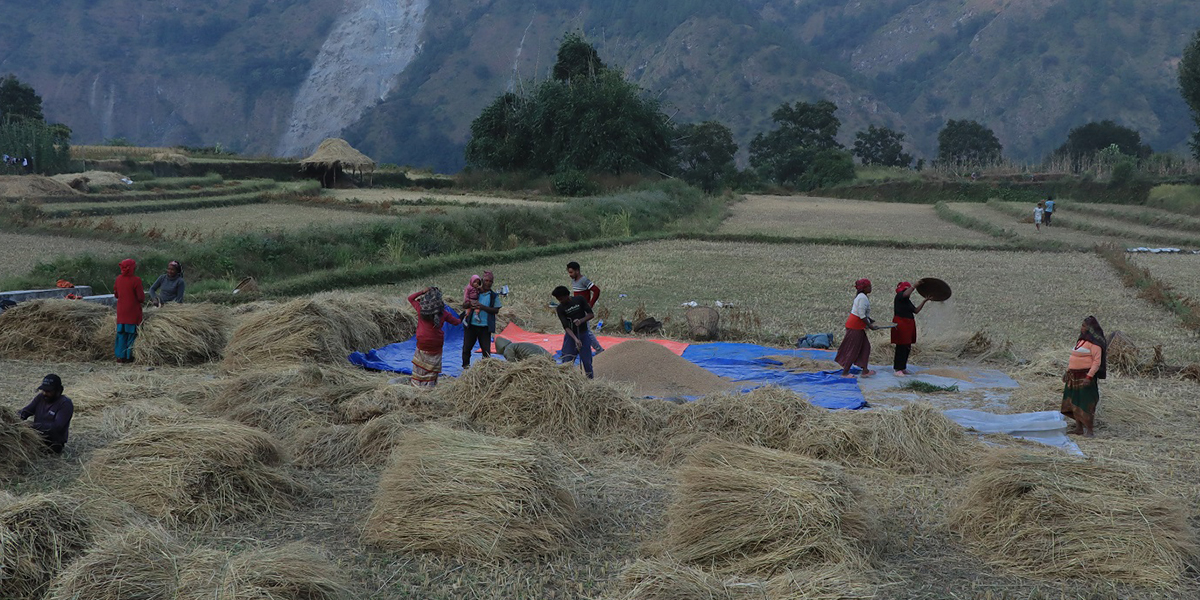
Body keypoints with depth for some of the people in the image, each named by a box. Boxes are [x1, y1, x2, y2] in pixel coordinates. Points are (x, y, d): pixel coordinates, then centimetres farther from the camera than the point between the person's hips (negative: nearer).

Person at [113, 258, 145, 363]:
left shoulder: (119, 279, 1)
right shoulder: (136, 280, -16)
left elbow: (116, 294, 12)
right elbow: (141, 297, -14)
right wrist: (143, 297, 8)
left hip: (121, 311, 5)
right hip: (133, 312, -5)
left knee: (121, 333, 11)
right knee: (132, 333, 3)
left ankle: (120, 356, 13)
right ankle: (129, 356, 5)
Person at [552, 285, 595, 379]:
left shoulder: (580, 300, -7)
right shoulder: (560, 309, -9)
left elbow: (591, 314, -4)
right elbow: (566, 327, -16)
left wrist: (581, 321, -23)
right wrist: (575, 339, -30)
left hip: (583, 334, 0)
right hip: (570, 336, 0)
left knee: (587, 361, 2)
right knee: (566, 361, -5)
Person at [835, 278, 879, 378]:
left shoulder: (860, 296, 13)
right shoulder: (863, 298, -19)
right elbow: (861, 315, -22)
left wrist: (870, 320, 17)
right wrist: (869, 325, -17)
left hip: (858, 326, 10)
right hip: (855, 326, -10)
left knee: (865, 346, 12)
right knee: (853, 350, -3)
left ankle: (865, 371, 14)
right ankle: (845, 372, 3)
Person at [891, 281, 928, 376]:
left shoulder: (907, 300, 20)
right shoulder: (899, 296, -7)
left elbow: (916, 310, 20)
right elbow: (906, 294, -30)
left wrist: (924, 301, 18)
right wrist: (915, 286, -29)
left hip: (908, 325, 9)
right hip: (900, 325, -9)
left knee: (907, 348, 10)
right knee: (901, 347, -10)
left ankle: (903, 368, 19)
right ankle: (898, 370, -7)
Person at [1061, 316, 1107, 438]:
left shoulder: (1094, 343, -13)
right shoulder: (1082, 340, 15)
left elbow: (1097, 362, -18)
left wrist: (1089, 376, -25)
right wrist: (1068, 372, 19)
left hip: (1085, 376, -9)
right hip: (1075, 377, 9)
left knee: (1086, 403, -8)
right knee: (1074, 402, 11)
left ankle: (1090, 430, -3)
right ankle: (1079, 428, 18)